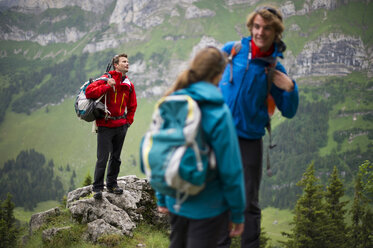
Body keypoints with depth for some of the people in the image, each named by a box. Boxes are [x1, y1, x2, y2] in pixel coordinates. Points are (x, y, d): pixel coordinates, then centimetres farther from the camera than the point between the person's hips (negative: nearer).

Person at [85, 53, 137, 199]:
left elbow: (132, 105, 22)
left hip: (121, 126, 6)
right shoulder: (106, 79, -7)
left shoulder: (128, 84, 10)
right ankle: (97, 188, 2)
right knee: (102, 158, -6)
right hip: (105, 126, -5)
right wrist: (107, 86, -23)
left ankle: (112, 184, 25)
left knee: (116, 157, 13)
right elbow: (89, 92, -18)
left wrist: (128, 121, 11)